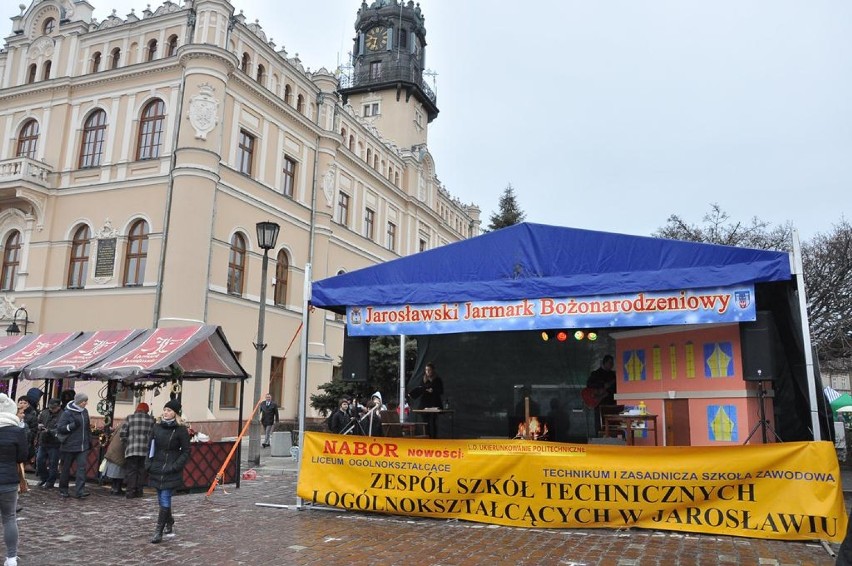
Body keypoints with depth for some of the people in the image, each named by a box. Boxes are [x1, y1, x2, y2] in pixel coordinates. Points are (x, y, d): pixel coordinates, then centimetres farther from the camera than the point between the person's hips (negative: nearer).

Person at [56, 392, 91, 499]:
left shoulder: (85, 411, 9)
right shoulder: (67, 413, -9)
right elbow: (59, 428, -13)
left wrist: (89, 439, 19)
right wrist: (73, 425, -21)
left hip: (83, 446, 4)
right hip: (69, 446, -4)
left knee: (82, 466, -9)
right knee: (66, 468, 10)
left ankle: (80, 491, -13)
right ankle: (63, 490, 25)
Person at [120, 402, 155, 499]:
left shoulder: (130, 418, 1)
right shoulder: (151, 419, 5)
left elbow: (122, 433, -3)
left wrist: (127, 441, 13)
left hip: (132, 449, -2)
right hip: (145, 450, 2)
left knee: (131, 470, 5)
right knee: (141, 471, 11)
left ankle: (131, 492, 2)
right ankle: (139, 491, 14)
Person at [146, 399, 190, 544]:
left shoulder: (181, 430, -9)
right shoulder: (157, 426, 6)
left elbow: (186, 451, -5)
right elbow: (151, 446, 14)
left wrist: (175, 466, -14)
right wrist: (148, 463, 4)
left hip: (171, 471, -5)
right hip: (156, 468, 5)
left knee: (165, 499, -7)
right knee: (161, 499, 15)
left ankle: (159, 531, -1)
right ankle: (169, 522, 35)